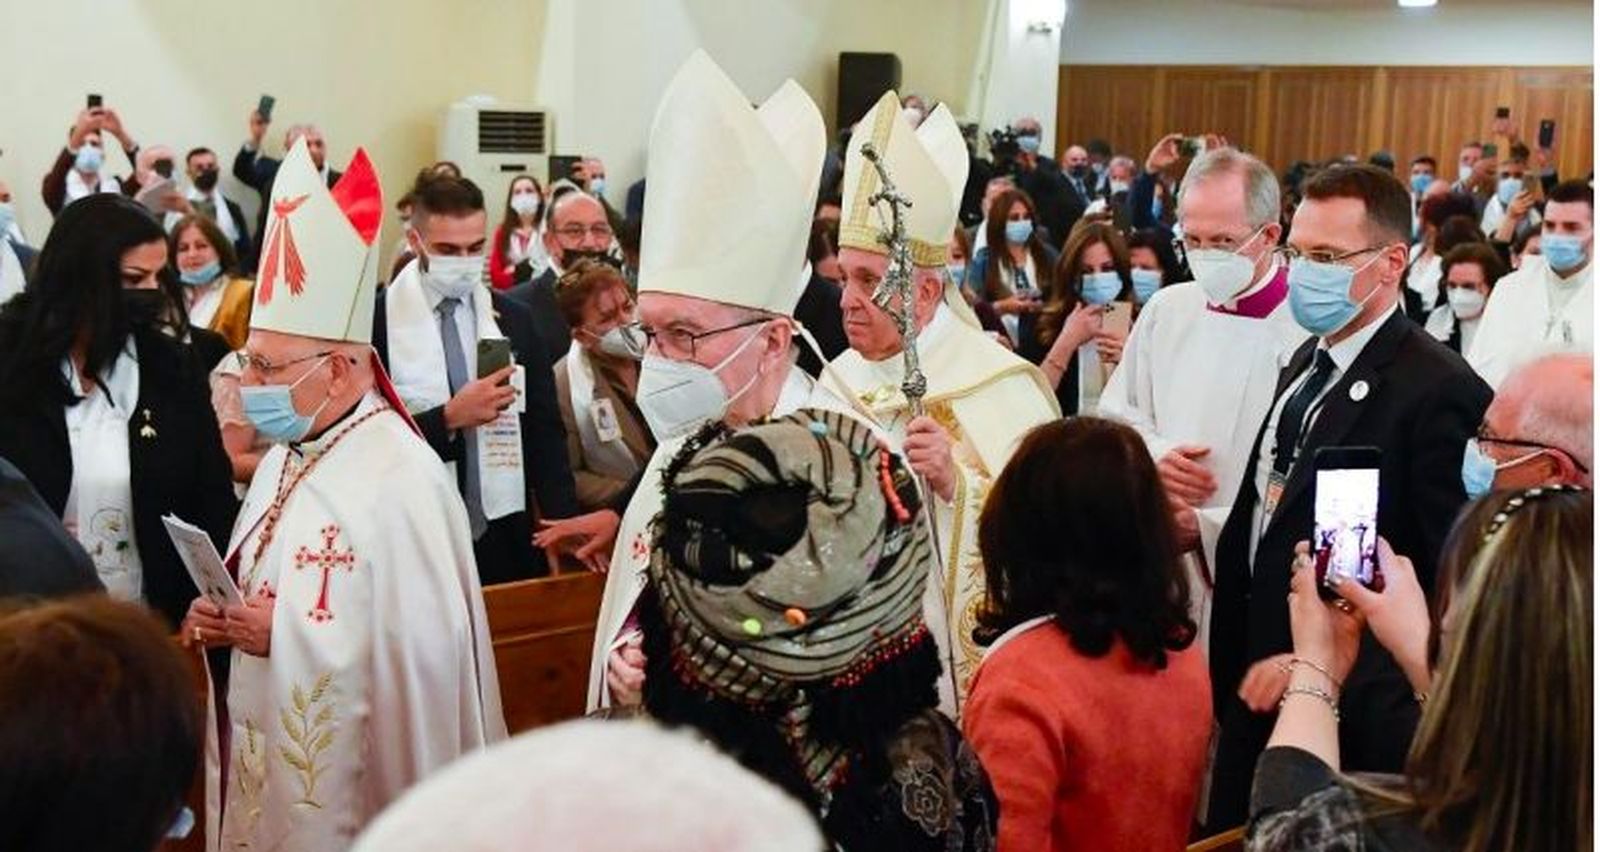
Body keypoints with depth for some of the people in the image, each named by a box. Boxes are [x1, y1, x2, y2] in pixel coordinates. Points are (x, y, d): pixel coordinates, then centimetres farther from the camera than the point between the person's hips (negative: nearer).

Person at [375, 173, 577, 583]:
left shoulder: (513, 319, 5)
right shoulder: (375, 322, -7)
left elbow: (545, 433, 5)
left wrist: (565, 526, -7)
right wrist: (449, 418, -22)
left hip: (507, 540, 3)